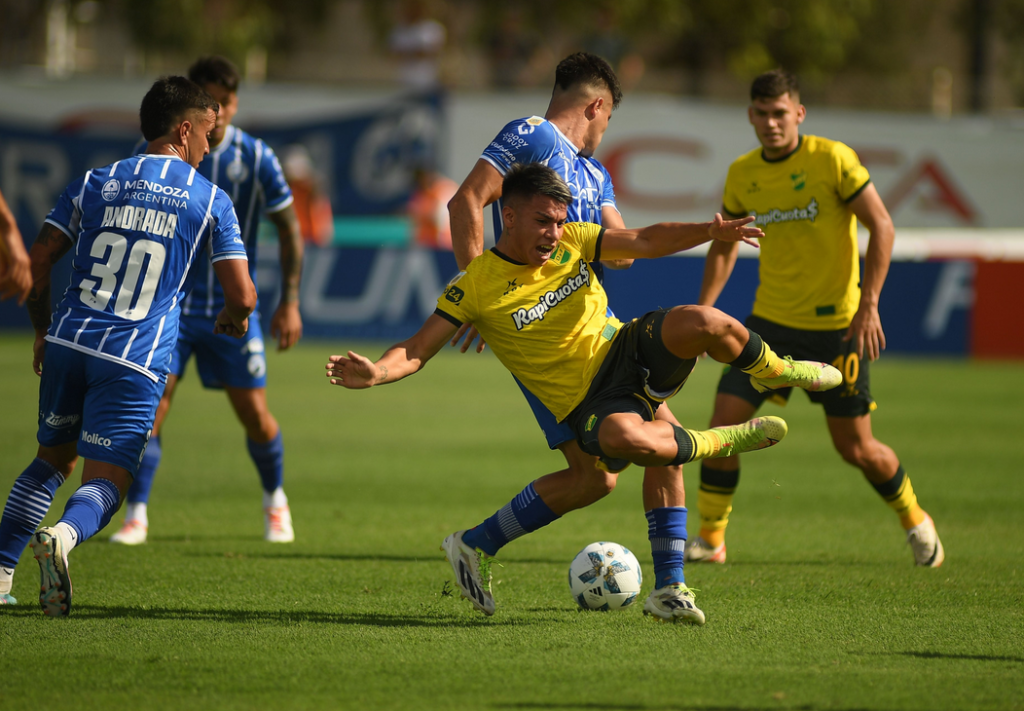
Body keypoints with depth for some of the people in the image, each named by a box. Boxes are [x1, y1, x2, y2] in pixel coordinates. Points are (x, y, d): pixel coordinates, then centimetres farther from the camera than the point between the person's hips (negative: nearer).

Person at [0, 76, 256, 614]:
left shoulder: (96, 183, 11)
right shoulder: (211, 201, 3)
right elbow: (242, 295, -1)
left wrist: (43, 331, 22)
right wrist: (232, 320, 23)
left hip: (69, 342, 4)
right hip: (137, 360, -4)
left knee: (52, 458, 23)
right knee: (103, 483, -2)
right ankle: (62, 536, -36)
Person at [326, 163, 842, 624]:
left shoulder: (571, 242, 4)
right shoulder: (475, 288, -9)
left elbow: (644, 241, 6)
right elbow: (416, 352, -10)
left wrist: (709, 232, -10)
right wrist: (374, 372, -31)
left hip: (627, 351, 4)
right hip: (591, 399, -4)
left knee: (703, 323, -29)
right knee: (629, 439, -41)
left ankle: (774, 371, 4)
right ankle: (724, 441, -12)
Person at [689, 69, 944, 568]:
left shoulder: (831, 159, -12)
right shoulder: (742, 174, 2)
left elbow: (881, 226, -10)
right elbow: (725, 243, 16)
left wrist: (868, 305, -17)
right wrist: (704, 309, 5)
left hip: (836, 323, -4)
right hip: (771, 320, 4)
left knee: (855, 447, 2)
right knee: (725, 419, -10)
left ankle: (916, 521, 28)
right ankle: (710, 539, 3)